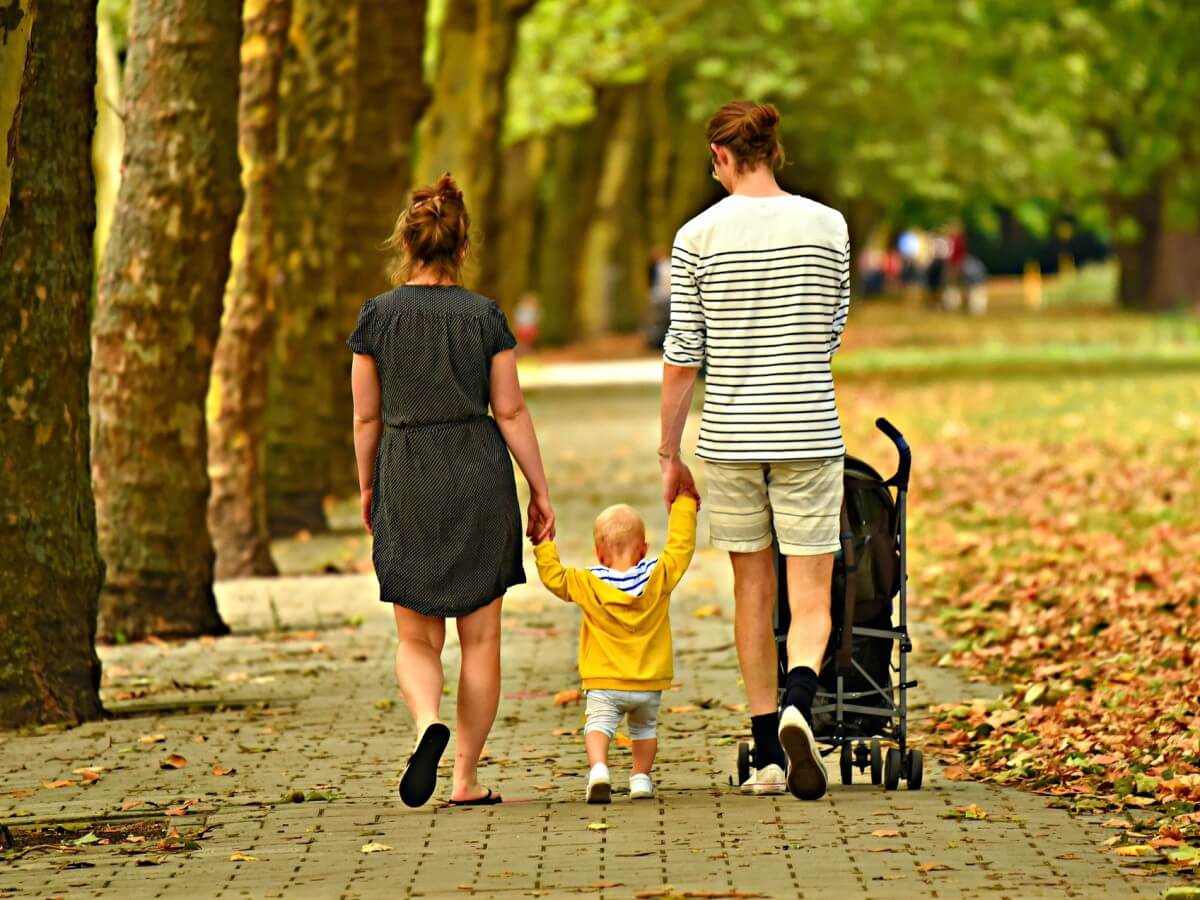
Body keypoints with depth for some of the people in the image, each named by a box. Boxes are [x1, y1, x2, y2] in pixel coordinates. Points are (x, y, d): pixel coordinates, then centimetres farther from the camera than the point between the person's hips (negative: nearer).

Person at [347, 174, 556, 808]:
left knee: (416, 638, 9)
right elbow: (510, 411, -1)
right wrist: (540, 492, 5)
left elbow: (367, 417, 2)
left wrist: (367, 487, 15)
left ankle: (428, 723, -21)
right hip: (479, 476, 0)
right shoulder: (484, 315, -2)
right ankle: (467, 778, 8)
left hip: (407, 480, 0)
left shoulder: (377, 315, -2)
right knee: (480, 636, 9)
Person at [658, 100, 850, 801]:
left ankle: (768, 757, 14)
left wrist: (670, 455, 6)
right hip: (808, 435, 0)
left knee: (753, 593, 12)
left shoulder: (700, 236, -3)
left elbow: (683, 358, -3)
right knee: (811, 599, 2)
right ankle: (798, 703, -28)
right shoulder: (828, 226, -1)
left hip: (730, 437, 1)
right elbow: (834, 335, 10)